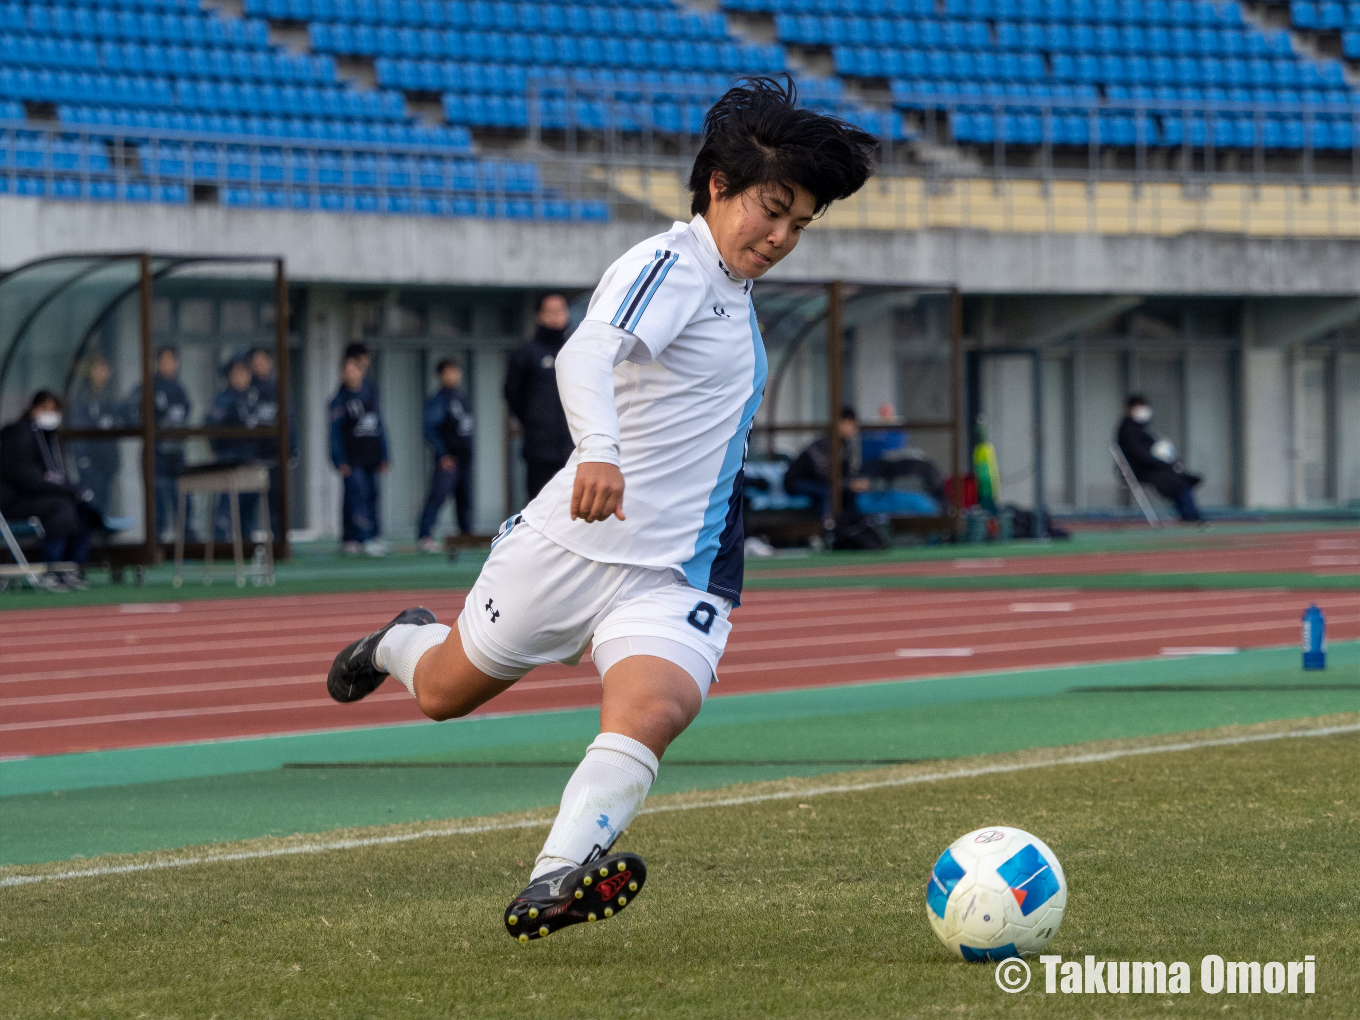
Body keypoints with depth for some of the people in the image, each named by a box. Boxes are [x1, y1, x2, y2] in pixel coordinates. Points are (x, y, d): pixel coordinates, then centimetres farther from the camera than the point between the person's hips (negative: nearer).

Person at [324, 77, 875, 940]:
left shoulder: (731, 288, 14)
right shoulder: (670, 265, -14)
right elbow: (587, 354, -34)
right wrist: (600, 452, -51)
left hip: (675, 575, 6)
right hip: (571, 544, -5)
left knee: (653, 709, -26)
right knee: (444, 693, 15)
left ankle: (555, 884, -40)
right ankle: (403, 643, 51)